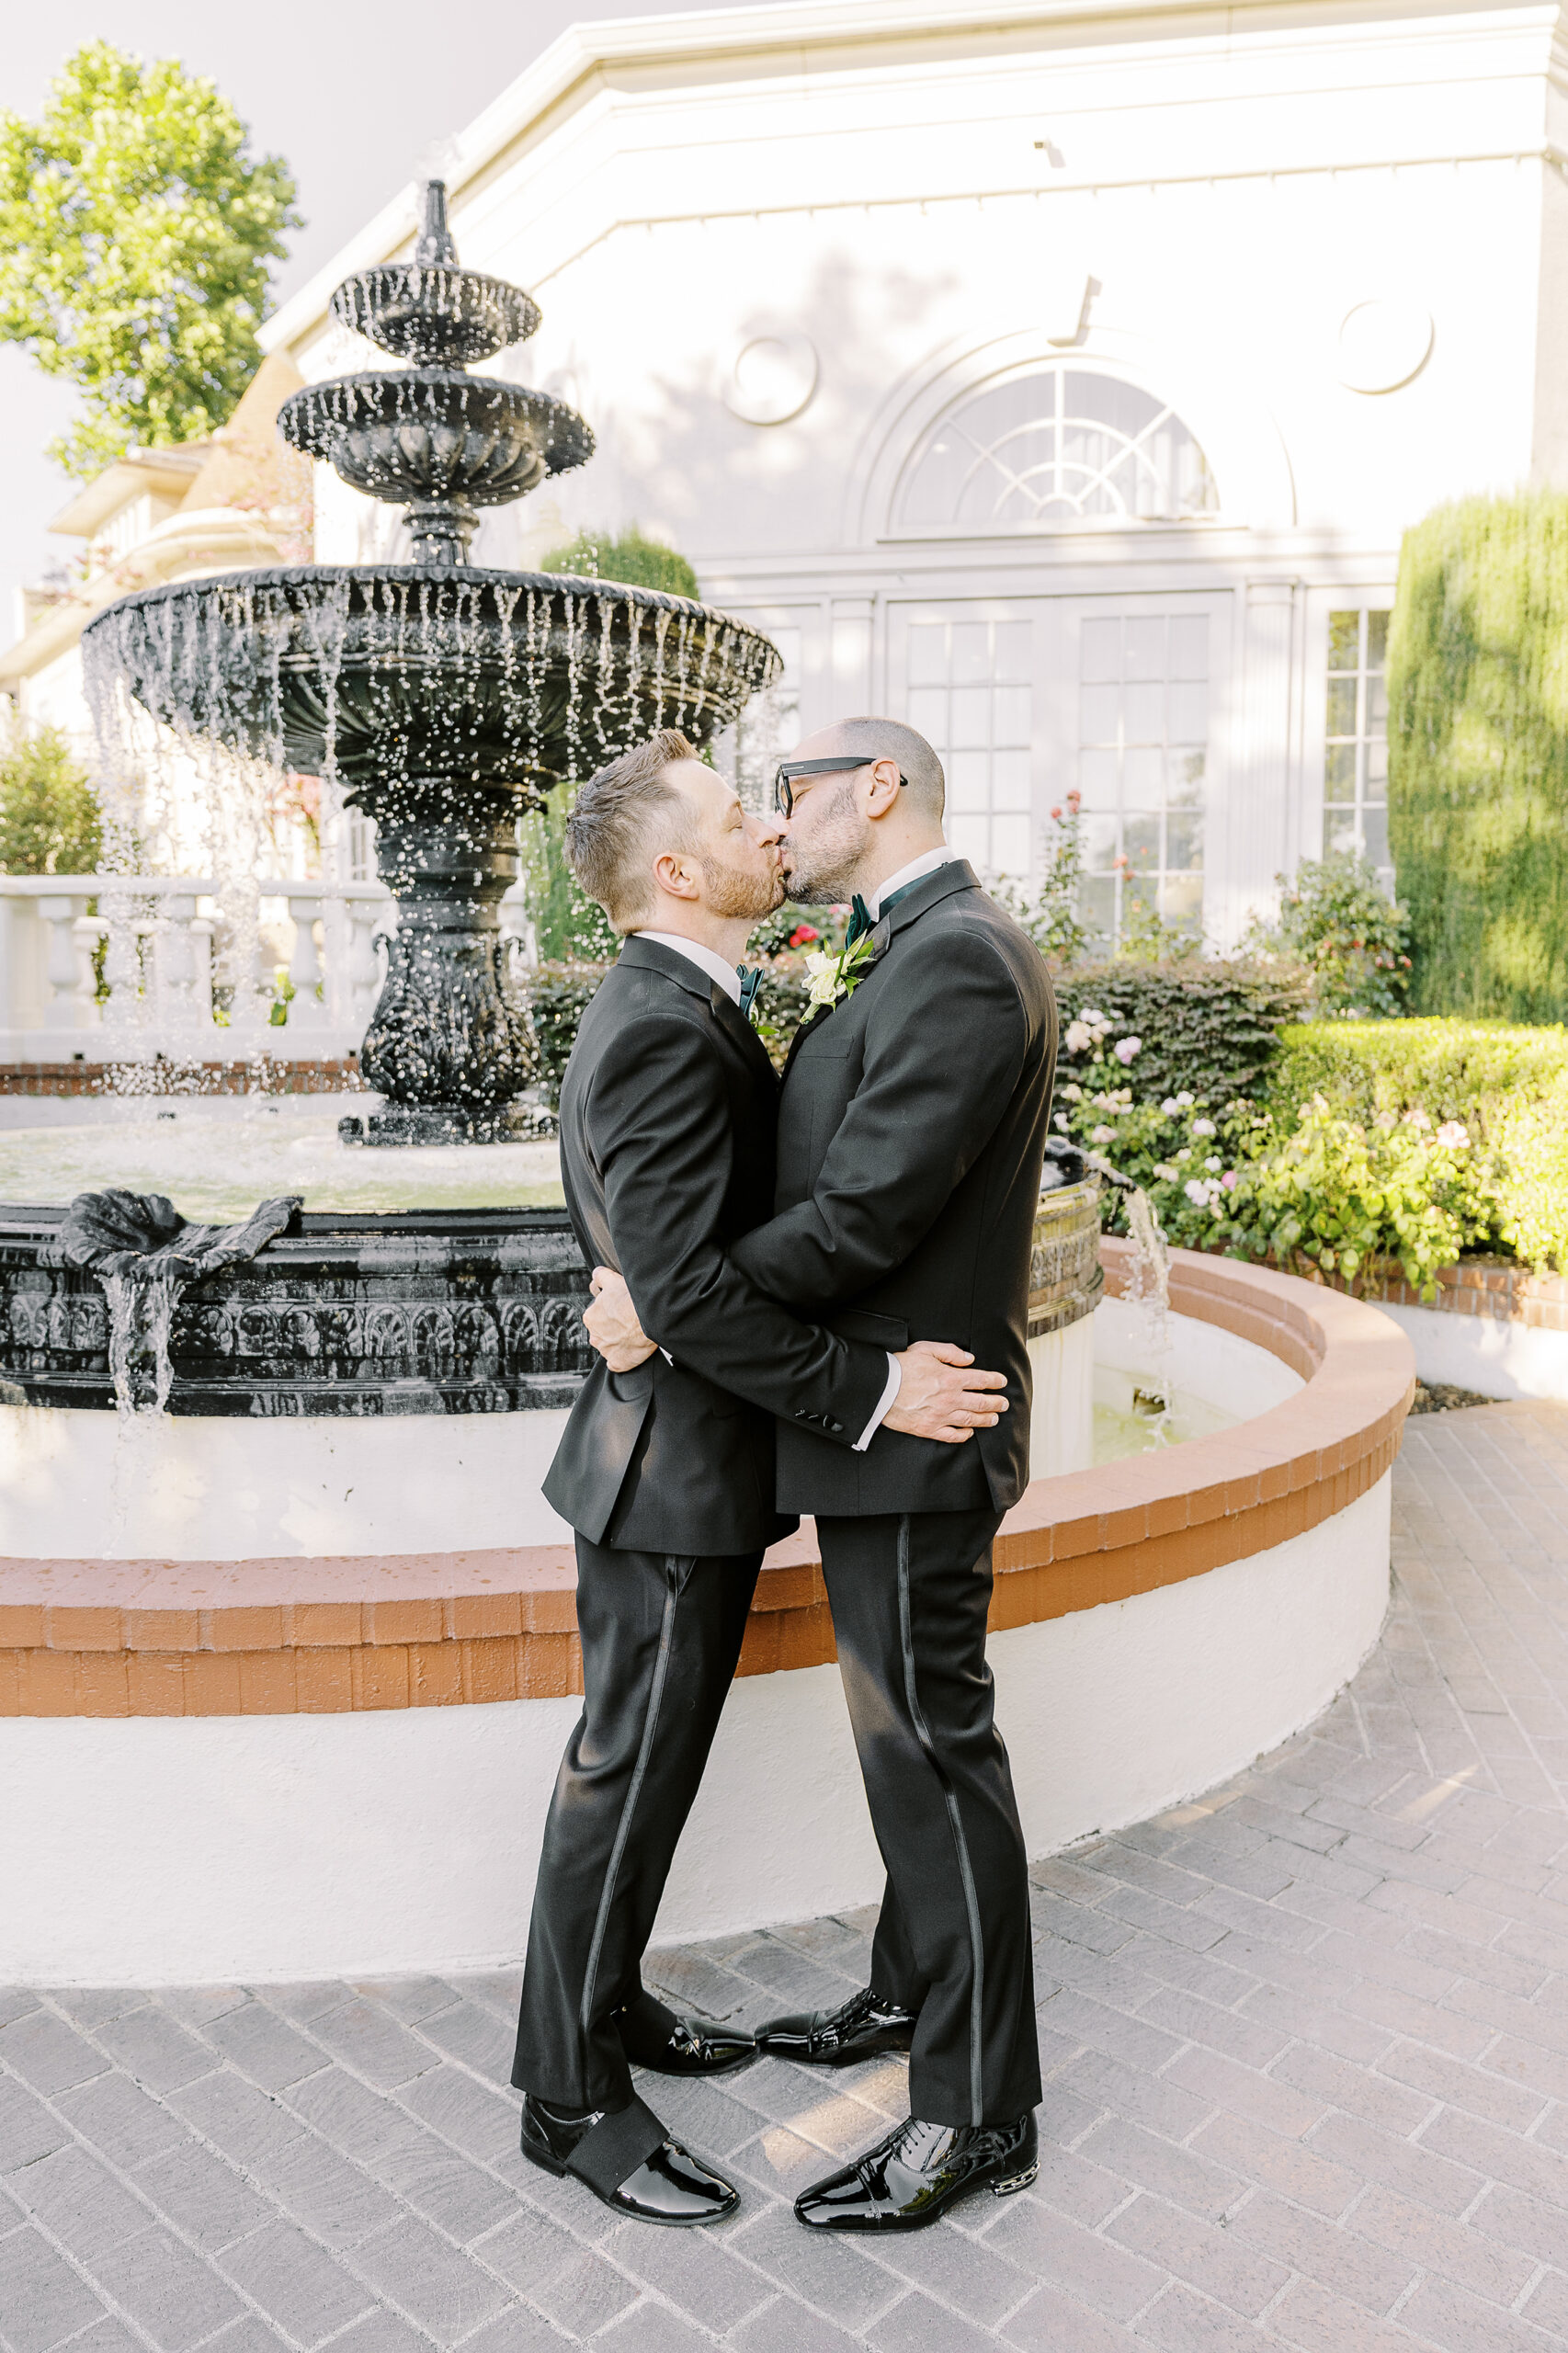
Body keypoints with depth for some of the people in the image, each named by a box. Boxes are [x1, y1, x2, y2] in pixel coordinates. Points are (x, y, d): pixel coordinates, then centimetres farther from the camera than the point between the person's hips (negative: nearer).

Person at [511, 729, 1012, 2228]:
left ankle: (605, 2007, 39)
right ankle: (571, 2099, 23)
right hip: (674, 1473, -10)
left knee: (643, 1765, 21)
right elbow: (682, 1287, -29)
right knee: (627, 1776, 4)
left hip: (686, 1457, 10)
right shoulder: (665, 1031, -22)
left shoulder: (672, 1009, 11)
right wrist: (868, 1390, -25)